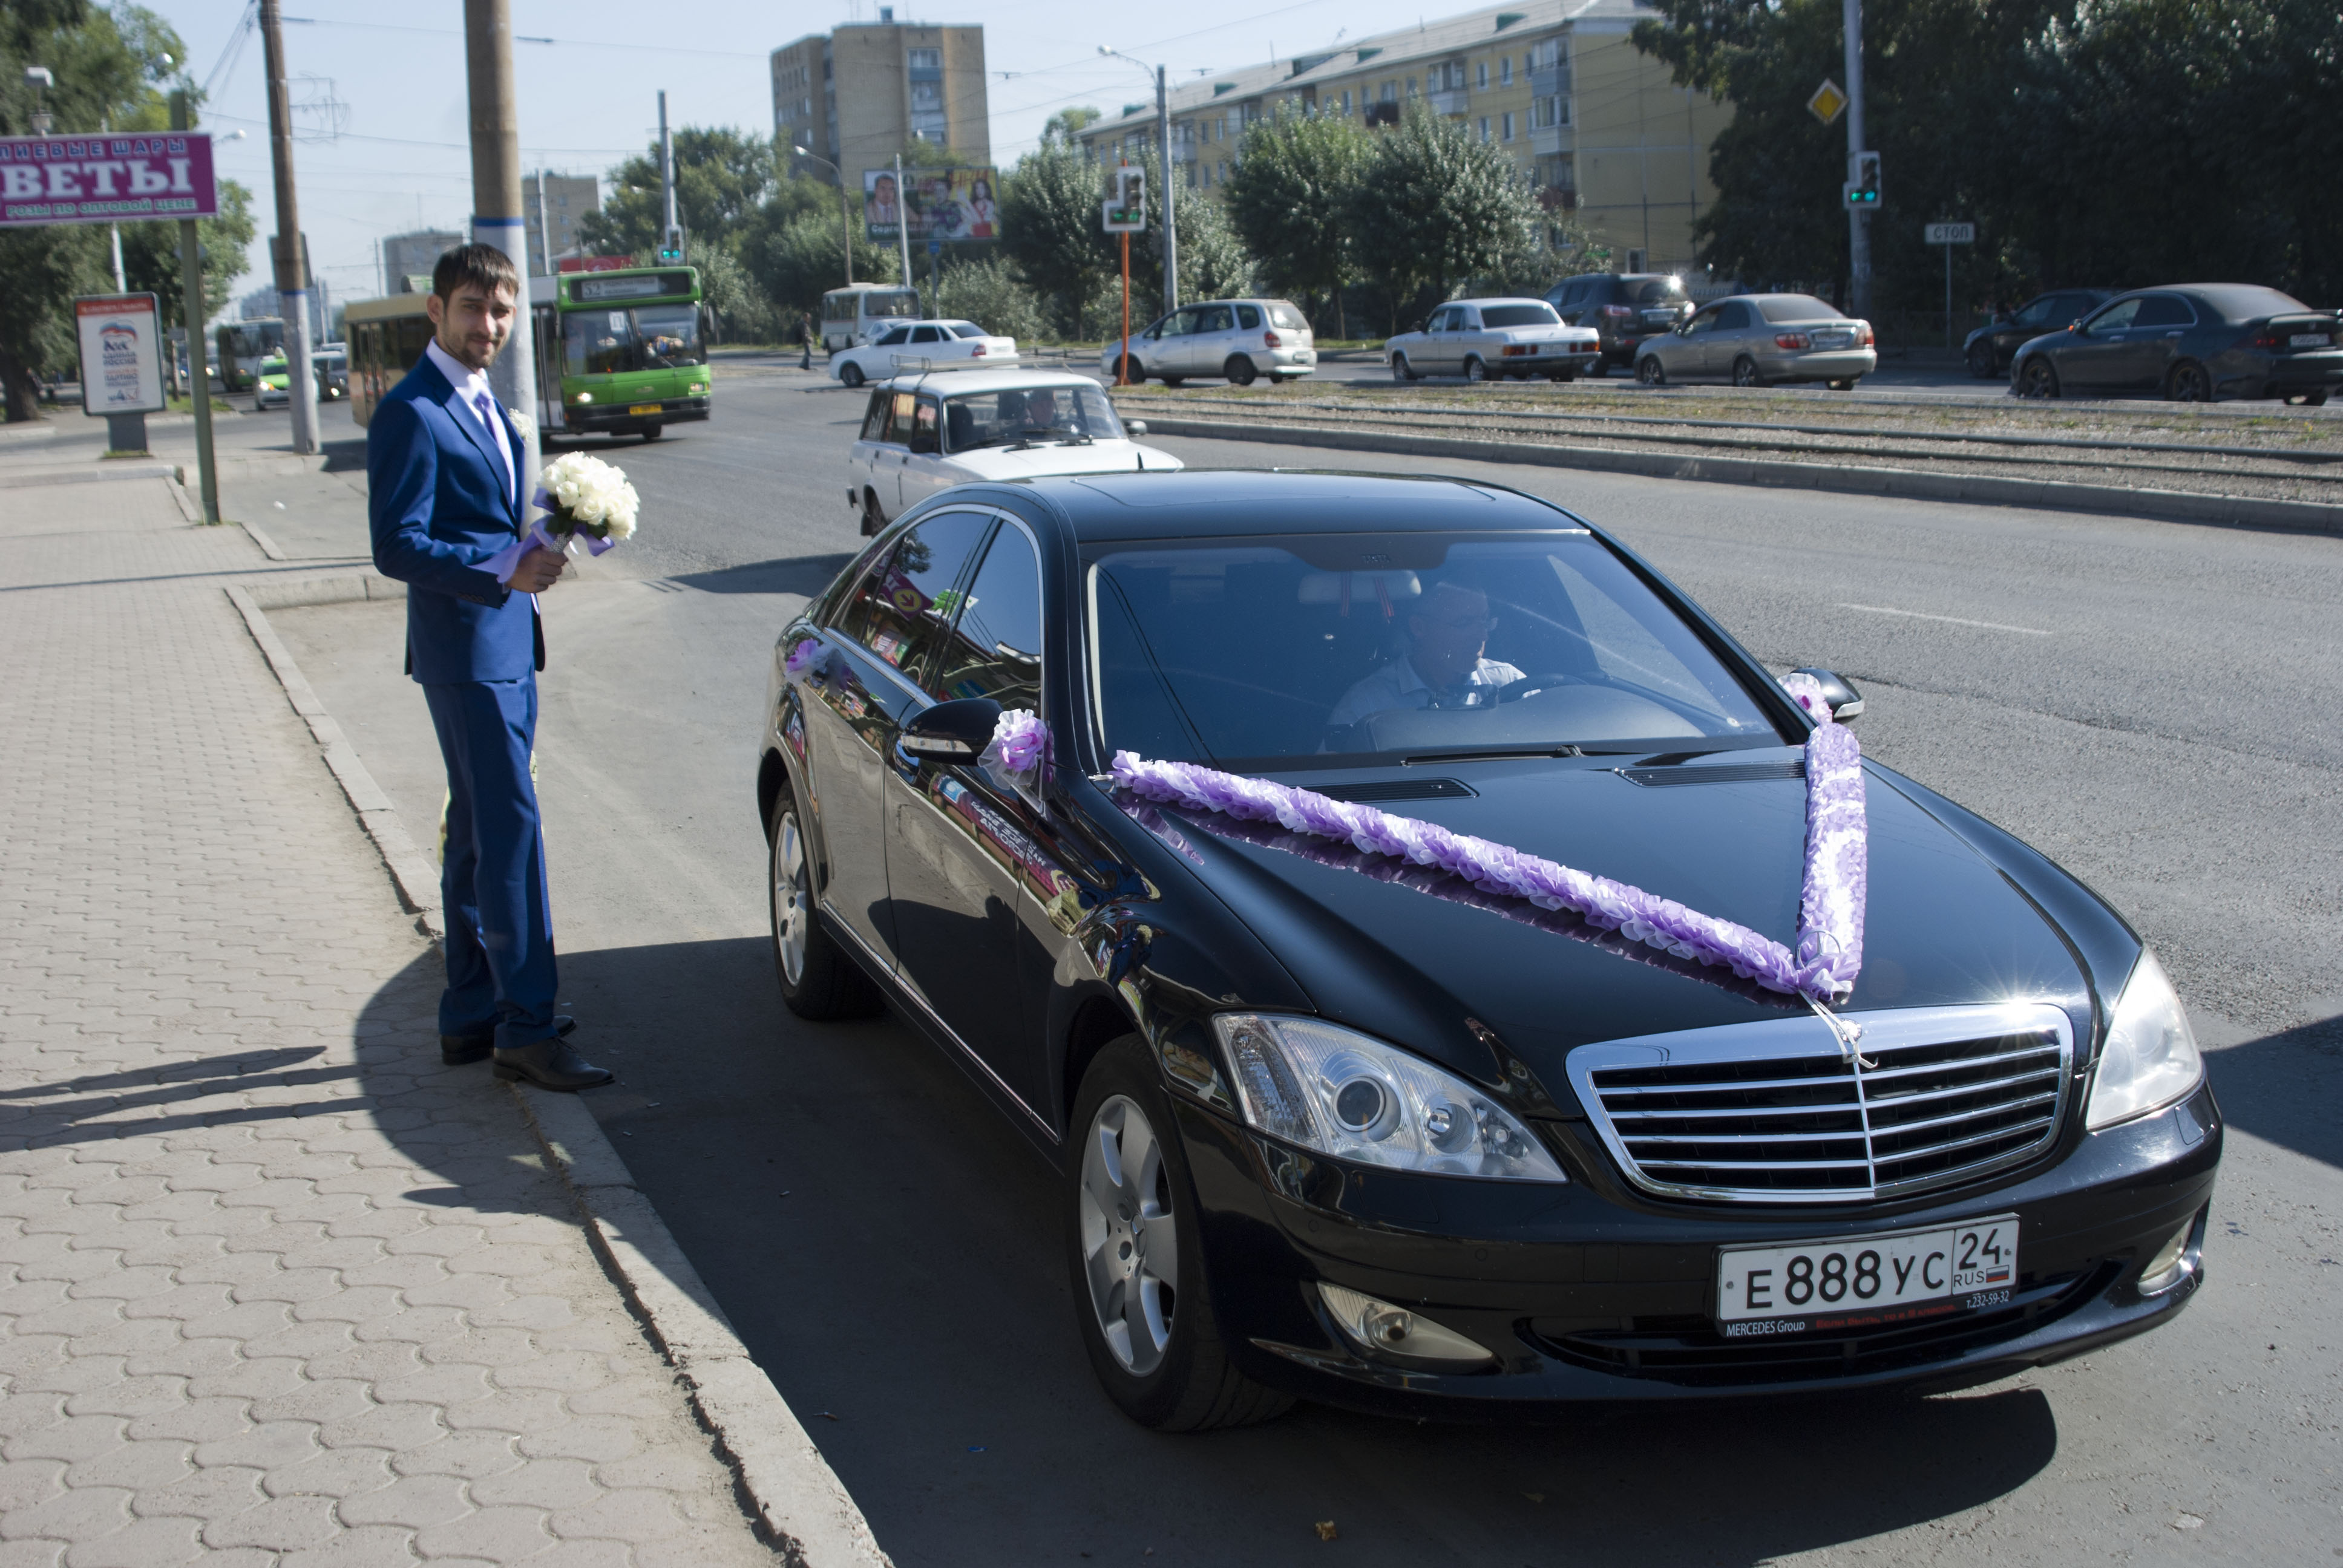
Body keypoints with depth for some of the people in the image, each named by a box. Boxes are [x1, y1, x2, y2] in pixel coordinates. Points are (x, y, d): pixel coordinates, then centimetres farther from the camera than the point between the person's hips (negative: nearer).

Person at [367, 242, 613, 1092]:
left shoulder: (485, 407, 16)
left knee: (479, 837, 14)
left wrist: (542, 538, 6)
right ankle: (525, 1028, -4)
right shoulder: (410, 415, -13)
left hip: (507, 647, 10)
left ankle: (471, 1017, 22)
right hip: (464, 651, -10)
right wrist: (504, 569, -27)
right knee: (510, 830, -9)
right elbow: (397, 547, -19)